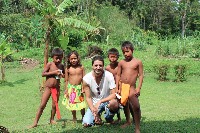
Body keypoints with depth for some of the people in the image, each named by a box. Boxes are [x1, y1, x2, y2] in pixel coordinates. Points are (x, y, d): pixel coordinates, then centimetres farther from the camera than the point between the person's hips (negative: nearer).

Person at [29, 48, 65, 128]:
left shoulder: (61, 66, 4)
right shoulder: (49, 64, -7)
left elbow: (64, 74, 19)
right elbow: (43, 74, -14)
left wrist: (62, 75, -5)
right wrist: (53, 72, -21)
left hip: (56, 88, 3)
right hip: (48, 87, -3)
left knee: (54, 105, 9)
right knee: (42, 105, -4)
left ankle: (52, 119, 29)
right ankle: (35, 122, 0)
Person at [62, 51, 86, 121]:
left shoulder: (81, 68, -2)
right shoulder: (68, 69, -2)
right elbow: (66, 80, 2)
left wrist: (83, 88, -7)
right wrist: (66, 90, -1)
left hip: (79, 87, 0)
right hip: (71, 88, 1)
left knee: (82, 104, 1)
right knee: (72, 104, 9)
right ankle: (74, 118, 25)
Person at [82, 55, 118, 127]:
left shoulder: (109, 75, -21)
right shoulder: (86, 79, -17)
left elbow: (113, 94, -20)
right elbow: (88, 97, -9)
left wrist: (100, 102, -31)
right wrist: (94, 111, -21)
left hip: (107, 100, -1)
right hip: (94, 103, 1)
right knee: (86, 123, -19)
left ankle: (109, 118, -1)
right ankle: (97, 117, 17)